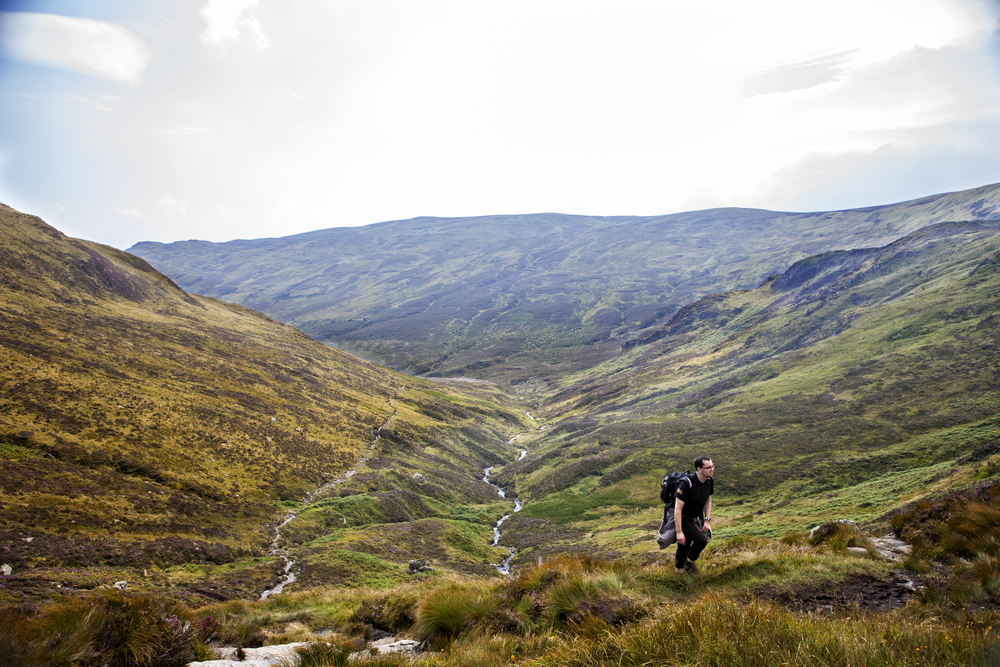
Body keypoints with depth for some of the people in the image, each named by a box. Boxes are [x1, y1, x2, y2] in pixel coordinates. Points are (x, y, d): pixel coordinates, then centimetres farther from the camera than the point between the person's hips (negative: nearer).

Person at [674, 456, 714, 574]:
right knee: (702, 540, -22)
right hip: (683, 519, -7)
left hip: (695, 519, 7)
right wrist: (679, 532, -26)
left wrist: (707, 520, 4)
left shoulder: (709, 481, -5)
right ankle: (689, 564, 2)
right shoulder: (687, 483, -28)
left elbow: (708, 501, 14)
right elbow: (678, 508, -26)